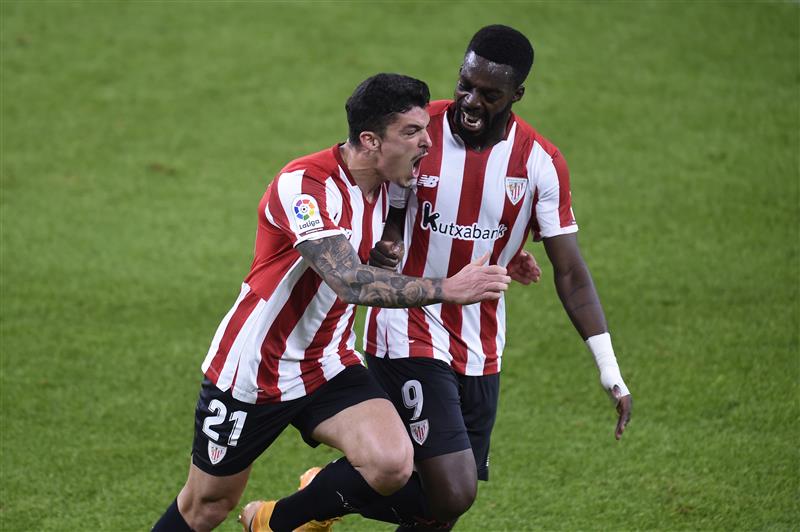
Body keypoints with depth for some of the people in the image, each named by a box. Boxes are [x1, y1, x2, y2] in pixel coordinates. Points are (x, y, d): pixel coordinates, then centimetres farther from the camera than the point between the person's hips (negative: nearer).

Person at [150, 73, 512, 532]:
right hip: (253, 371, -6)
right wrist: (447, 289, -38)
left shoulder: (384, 183, -2)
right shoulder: (304, 185, -26)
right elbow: (351, 283, -36)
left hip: (329, 367, 6)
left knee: (393, 465, -19)